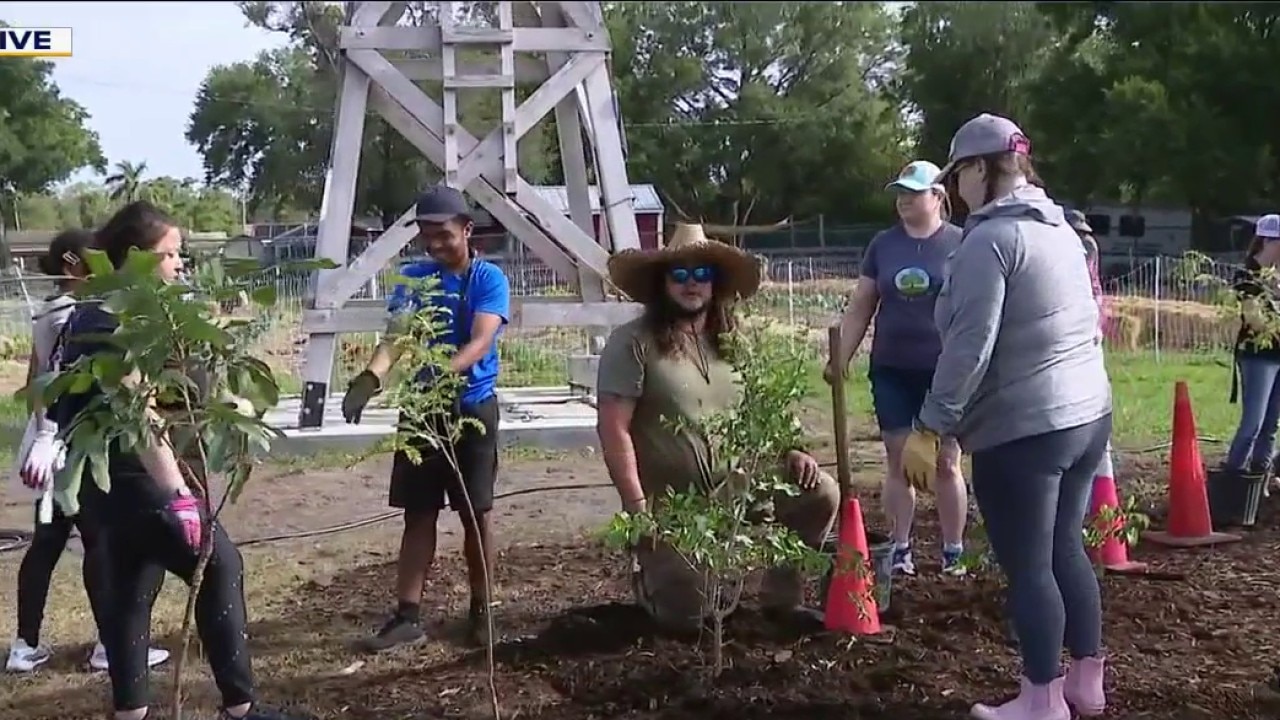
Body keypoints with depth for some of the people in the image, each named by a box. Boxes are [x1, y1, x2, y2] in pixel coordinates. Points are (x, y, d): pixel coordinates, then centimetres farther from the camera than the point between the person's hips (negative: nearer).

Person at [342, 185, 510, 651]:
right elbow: (395, 335, -10)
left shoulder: (489, 279, -7)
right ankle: (407, 616, 9)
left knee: (476, 512, 5)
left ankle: (480, 610, 18)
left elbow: (481, 342, -20)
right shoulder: (413, 278, 3)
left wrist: (443, 374, -39)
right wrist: (371, 376, -31)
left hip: (473, 407, -3)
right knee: (418, 514, 5)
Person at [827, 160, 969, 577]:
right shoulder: (883, 245, 7)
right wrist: (841, 359, 4)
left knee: (946, 463, 4)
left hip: (944, 372, -3)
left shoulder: (960, 244, -2)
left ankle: (953, 552, 12)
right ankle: (901, 548, 14)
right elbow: (860, 307, 10)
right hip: (891, 371, 3)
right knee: (898, 462, 6)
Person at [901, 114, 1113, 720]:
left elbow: (969, 349, -20)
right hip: (1087, 414, 9)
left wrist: (930, 428, -16)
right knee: (1065, 549, 18)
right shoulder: (1060, 229, 12)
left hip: (1023, 428, -9)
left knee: (1028, 567, 2)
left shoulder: (990, 239, -15)